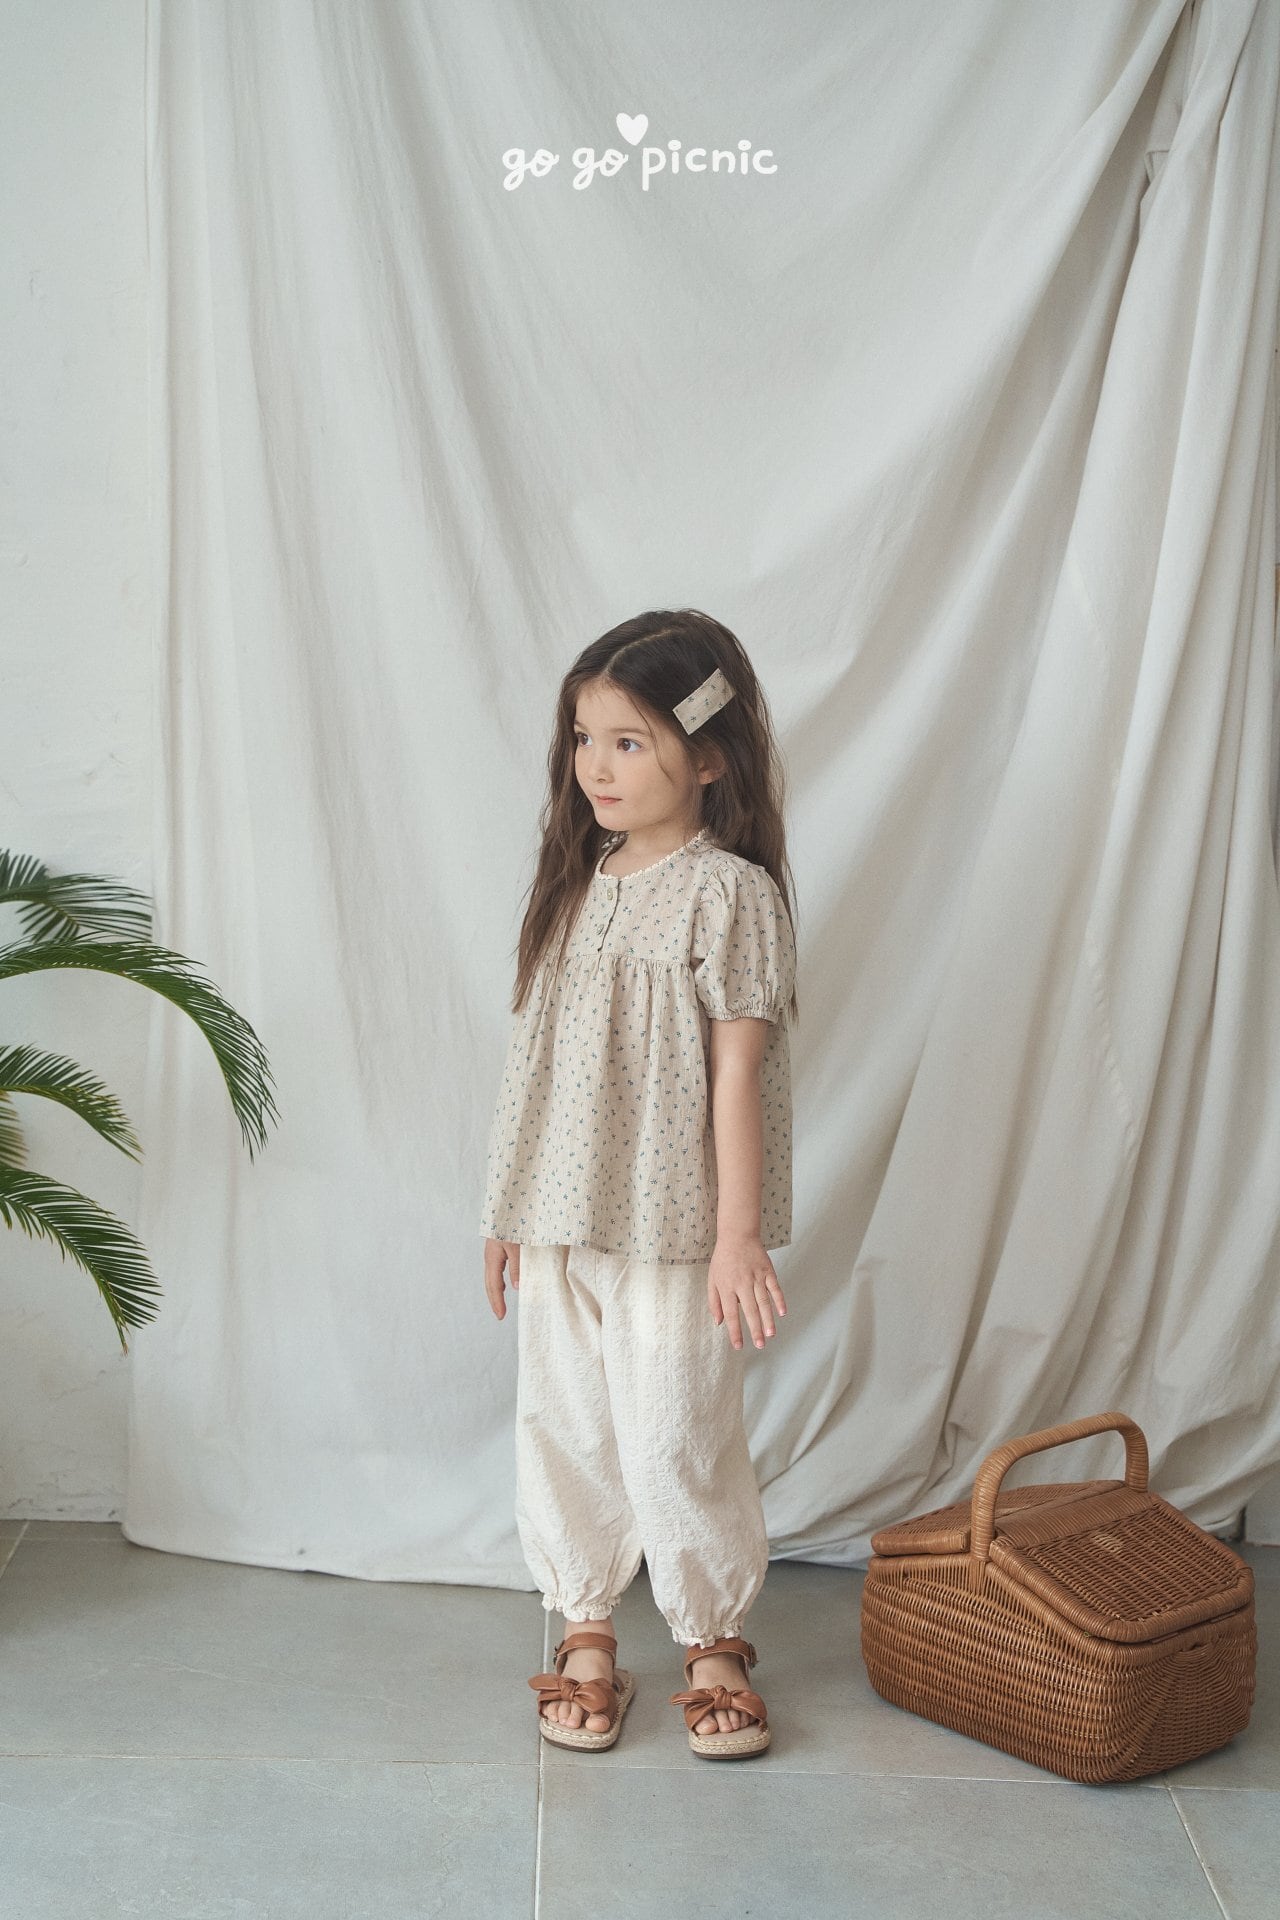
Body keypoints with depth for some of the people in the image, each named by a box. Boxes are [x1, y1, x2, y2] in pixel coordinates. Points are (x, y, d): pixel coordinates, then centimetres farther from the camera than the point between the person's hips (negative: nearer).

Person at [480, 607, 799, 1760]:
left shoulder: (729, 893, -10)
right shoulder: (577, 885, 8)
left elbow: (737, 1073, -12)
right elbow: (540, 1059, 11)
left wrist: (739, 1236, -14)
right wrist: (510, 1210, 13)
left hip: (673, 1231, -6)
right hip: (561, 1224, 6)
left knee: (676, 1440, 1)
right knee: (562, 1430, 12)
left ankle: (717, 1644, 23)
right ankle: (586, 1636, 29)